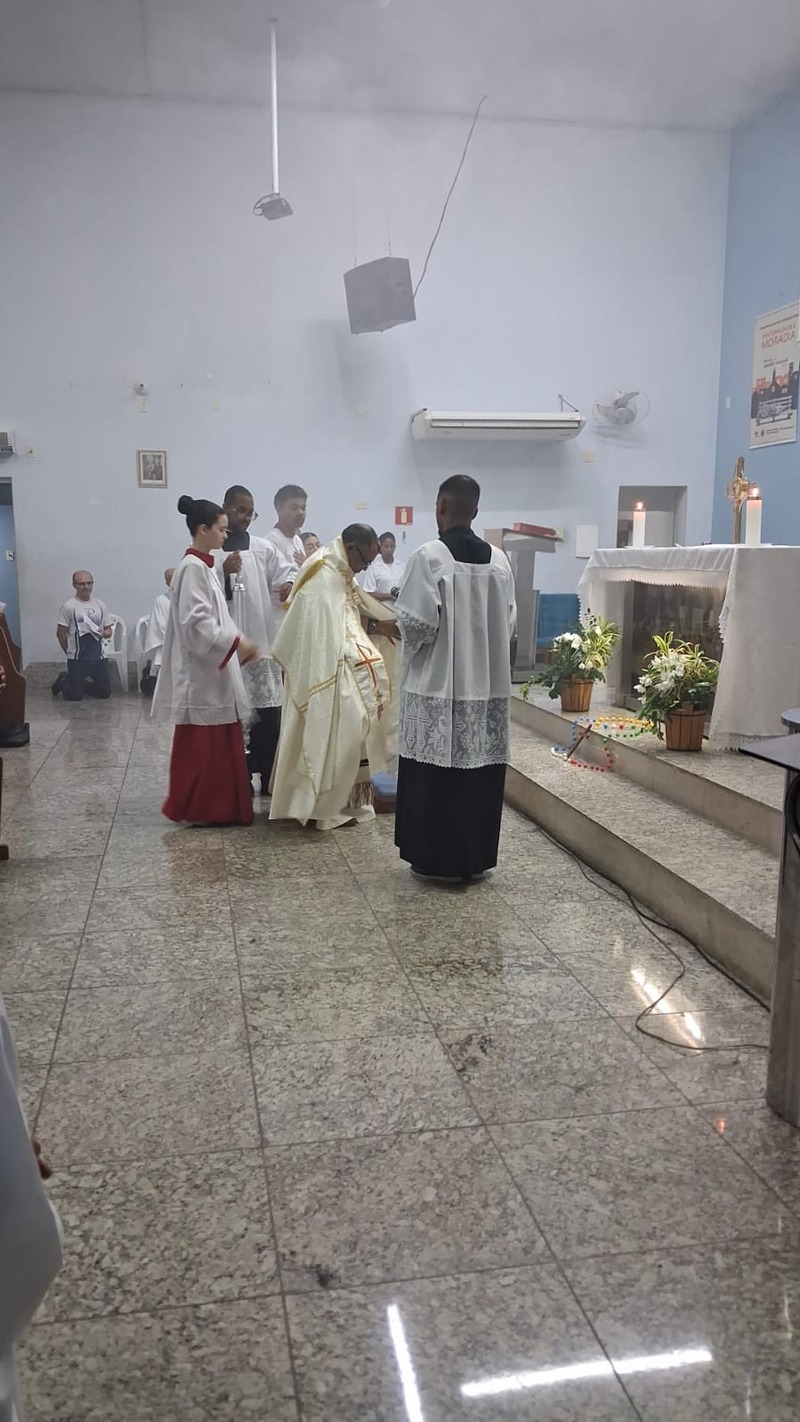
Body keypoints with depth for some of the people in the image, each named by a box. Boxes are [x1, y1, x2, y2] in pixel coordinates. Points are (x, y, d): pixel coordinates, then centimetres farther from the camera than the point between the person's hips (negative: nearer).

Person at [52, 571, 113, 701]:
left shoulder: (100, 605, 5)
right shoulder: (69, 606, -9)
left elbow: (109, 629, 11)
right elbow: (61, 633, -5)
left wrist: (105, 633, -13)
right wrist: (70, 653, 4)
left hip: (98, 656, 5)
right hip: (77, 659, -5)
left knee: (105, 693, 8)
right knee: (75, 696, -2)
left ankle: (76, 684, 33)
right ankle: (63, 682, 32)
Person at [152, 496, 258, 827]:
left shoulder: (203, 566, 15)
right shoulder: (193, 568, -15)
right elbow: (196, 623, -23)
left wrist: (237, 644, 12)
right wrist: (235, 642, -23)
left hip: (210, 669, 10)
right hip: (199, 671, -10)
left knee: (215, 743, 13)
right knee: (200, 745, -3)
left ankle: (212, 806, 21)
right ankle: (193, 809, 6)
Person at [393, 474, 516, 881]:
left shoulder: (428, 556, -13)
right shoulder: (499, 560, 3)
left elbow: (417, 622, -15)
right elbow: (509, 623, 7)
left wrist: (411, 646, 5)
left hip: (437, 685, -5)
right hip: (488, 685, 5)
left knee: (435, 773, 5)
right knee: (480, 772, 10)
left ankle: (434, 857, 12)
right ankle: (475, 857, 18)